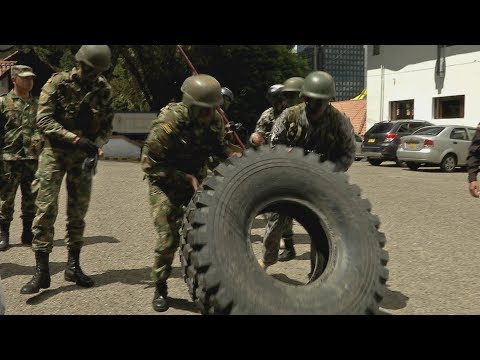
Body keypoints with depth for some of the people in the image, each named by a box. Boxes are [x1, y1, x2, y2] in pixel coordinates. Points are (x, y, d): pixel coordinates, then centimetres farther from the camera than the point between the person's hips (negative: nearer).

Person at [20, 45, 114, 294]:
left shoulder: (104, 89, 1)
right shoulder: (57, 83, -10)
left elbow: (107, 124, 6)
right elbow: (44, 119, -15)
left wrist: (97, 145, -14)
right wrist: (75, 138, -24)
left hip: (83, 155, 4)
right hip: (55, 152, -3)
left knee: (78, 210, 8)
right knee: (46, 208, -9)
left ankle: (73, 266, 18)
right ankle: (41, 271, -4)